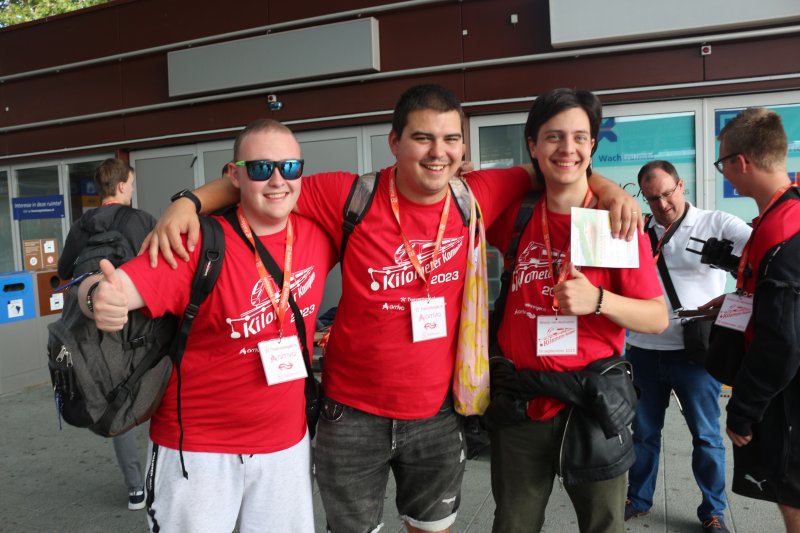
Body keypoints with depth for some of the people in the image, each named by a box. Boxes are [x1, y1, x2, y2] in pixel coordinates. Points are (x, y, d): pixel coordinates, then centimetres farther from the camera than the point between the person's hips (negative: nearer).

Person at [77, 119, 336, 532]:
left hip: (287, 443, 4)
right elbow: (115, 288, -28)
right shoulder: (201, 245, -20)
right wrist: (100, 298, -52)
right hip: (195, 448, -4)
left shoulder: (317, 236, -7)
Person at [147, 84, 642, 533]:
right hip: (354, 413, -2)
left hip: (437, 413, 2)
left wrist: (610, 189, -6)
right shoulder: (351, 197, -16)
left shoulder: (477, 197, -9)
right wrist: (187, 203, -20)